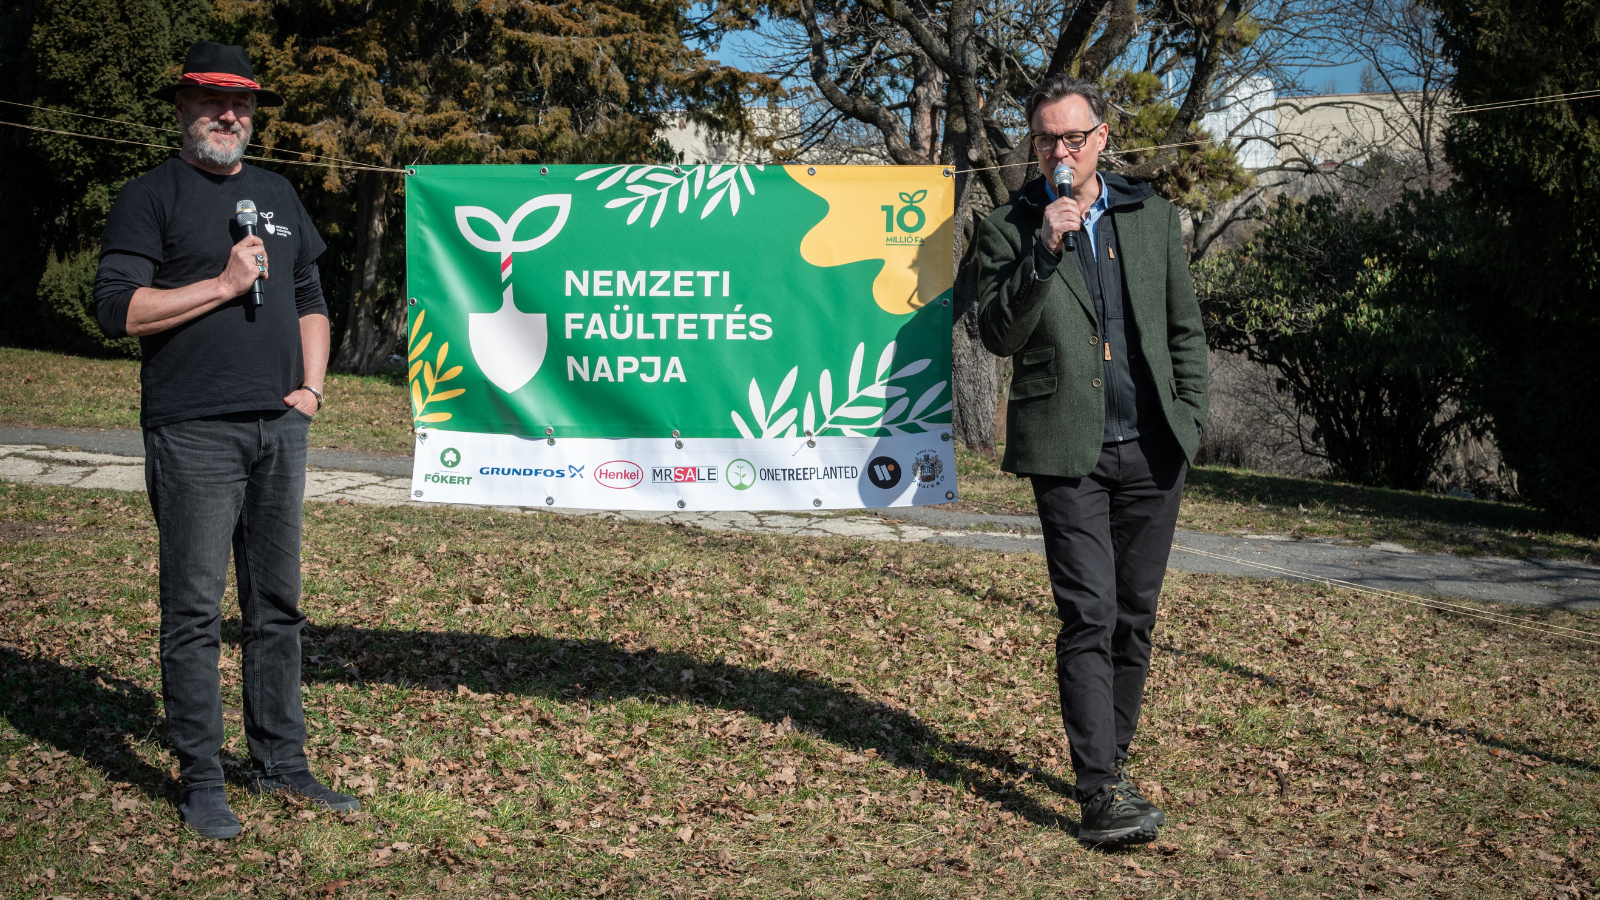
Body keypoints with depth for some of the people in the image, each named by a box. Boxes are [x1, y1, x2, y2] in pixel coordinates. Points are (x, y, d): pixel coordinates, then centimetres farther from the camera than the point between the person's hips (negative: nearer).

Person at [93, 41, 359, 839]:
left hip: (280, 429, 6)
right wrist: (223, 284, -13)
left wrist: (311, 385, 11)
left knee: (276, 604, 10)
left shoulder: (276, 196, 18)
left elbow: (309, 298, 25)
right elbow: (117, 308, -10)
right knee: (195, 609, -4)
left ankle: (281, 764, 19)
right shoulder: (150, 197, 0)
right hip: (194, 434, -6)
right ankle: (201, 781, 4)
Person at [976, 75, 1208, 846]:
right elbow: (997, 335, -8)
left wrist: (1190, 421, 6)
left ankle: (1112, 759, 24)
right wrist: (1044, 250, -17)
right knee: (1089, 615, -11)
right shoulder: (1009, 229, 2)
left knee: (1135, 615, 10)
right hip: (1068, 450, -4)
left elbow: (1186, 329, 15)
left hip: (1151, 449, 4)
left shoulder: (1153, 217, 11)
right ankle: (1099, 793, -12)